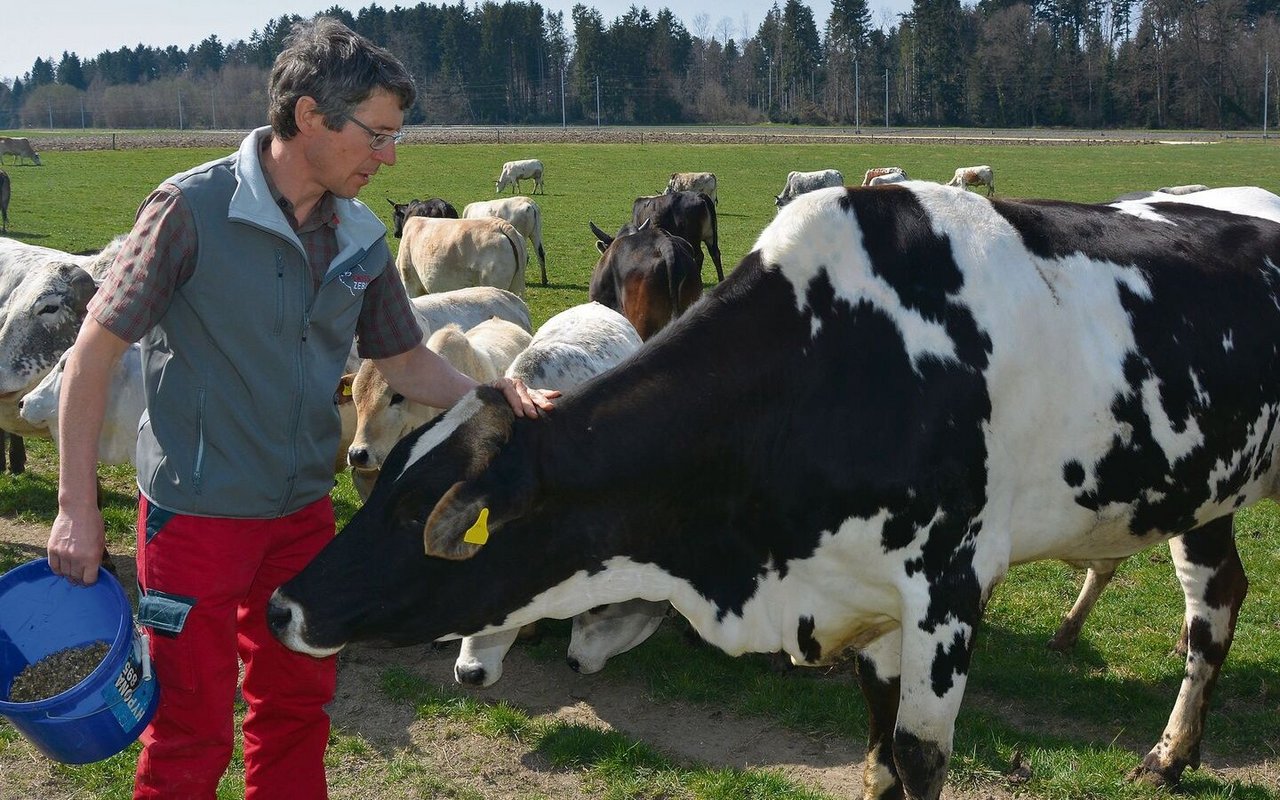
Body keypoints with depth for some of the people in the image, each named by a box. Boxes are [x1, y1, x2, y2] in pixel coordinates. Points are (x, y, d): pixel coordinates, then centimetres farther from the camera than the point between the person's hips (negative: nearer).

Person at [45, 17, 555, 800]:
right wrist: (78, 510, -14)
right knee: (194, 729, 5)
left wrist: (494, 397, -8)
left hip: (304, 510, 6)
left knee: (299, 704, 18)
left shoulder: (362, 237, 0)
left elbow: (406, 360, 11)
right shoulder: (193, 208, -16)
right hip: (198, 514, -5)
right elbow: (97, 351, -13)